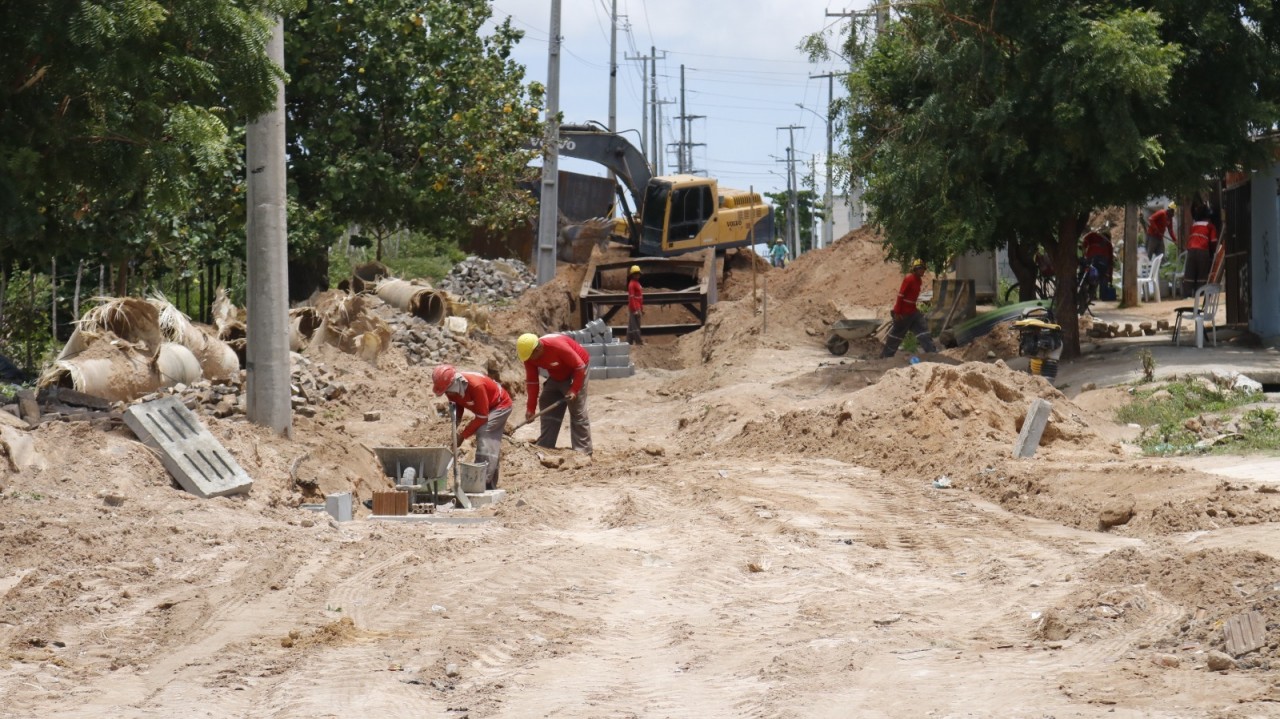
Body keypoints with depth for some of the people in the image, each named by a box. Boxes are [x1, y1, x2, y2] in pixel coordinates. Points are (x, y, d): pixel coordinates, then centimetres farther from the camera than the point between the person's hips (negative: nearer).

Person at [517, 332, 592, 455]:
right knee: (547, 408, 7)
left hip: (575, 371, -7)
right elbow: (531, 381, -8)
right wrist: (530, 408, -10)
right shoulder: (528, 355, -16)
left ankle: (582, 451, -9)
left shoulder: (558, 346, -37)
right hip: (556, 376, 7)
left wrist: (574, 390, -28)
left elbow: (580, 367, -27)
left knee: (577, 412, -11)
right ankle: (544, 448, 15)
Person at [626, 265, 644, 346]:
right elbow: (631, 298, -19)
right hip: (635, 308, -10)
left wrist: (642, 308, 23)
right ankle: (639, 341, -9)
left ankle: (629, 342, 14)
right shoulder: (632, 284, -13)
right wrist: (635, 310, -23)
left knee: (631, 325, 11)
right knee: (635, 325, -9)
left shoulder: (637, 283, 18)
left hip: (637, 308, 10)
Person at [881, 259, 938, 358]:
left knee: (922, 327, 2)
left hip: (912, 311, 9)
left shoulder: (918, 280, 9)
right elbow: (900, 295, -20)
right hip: (903, 312, -9)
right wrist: (897, 312, -21)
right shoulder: (909, 279, -18)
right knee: (897, 333, 1)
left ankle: (931, 351, 3)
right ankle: (886, 354, 12)